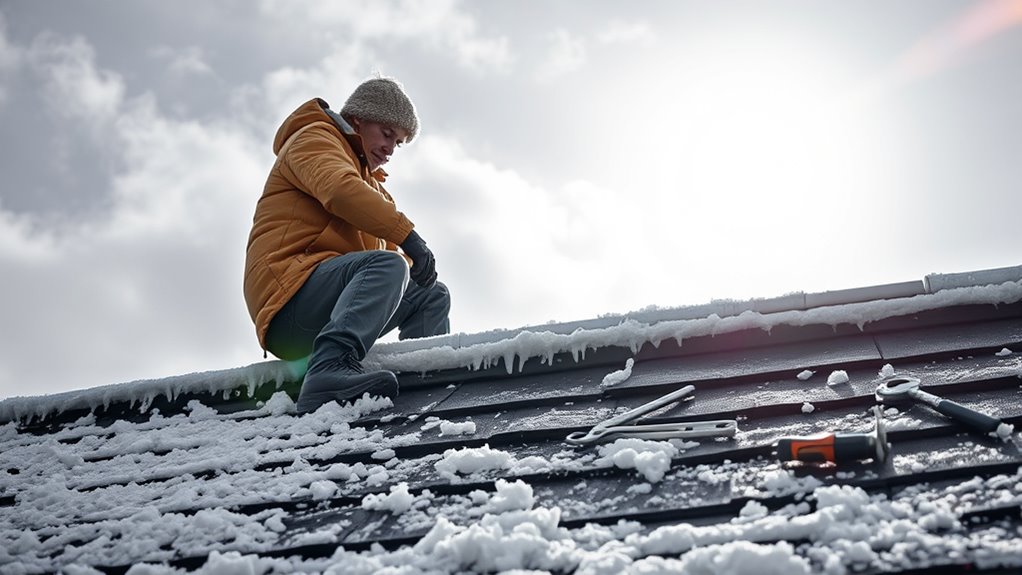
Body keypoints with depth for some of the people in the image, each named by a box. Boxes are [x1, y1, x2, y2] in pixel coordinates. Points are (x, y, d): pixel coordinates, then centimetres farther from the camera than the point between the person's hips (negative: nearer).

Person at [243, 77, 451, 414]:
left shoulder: (369, 181, 33)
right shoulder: (314, 138, 6)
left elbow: (389, 246, 23)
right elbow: (340, 190, -17)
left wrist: (417, 270, 3)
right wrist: (409, 236, -23)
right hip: (289, 292, -9)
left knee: (433, 297, 9)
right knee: (387, 265, -30)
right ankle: (332, 369, -49)